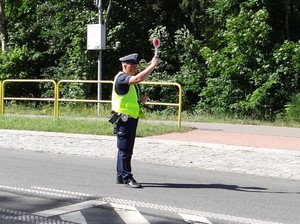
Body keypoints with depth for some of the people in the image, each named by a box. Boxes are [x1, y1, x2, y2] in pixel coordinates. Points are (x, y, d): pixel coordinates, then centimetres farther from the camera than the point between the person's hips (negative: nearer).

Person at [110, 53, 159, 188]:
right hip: (124, 119, -10)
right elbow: (139, 78, -30)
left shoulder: (131, 79, 18)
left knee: (126, 149, 13)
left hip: (131, 119, 10)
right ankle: (126, 178, -4)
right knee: (124, 149, -6)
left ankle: (120, 176, 20)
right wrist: (152, 65, -26)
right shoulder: (121, 78, -12)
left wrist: (141, 99, 5)